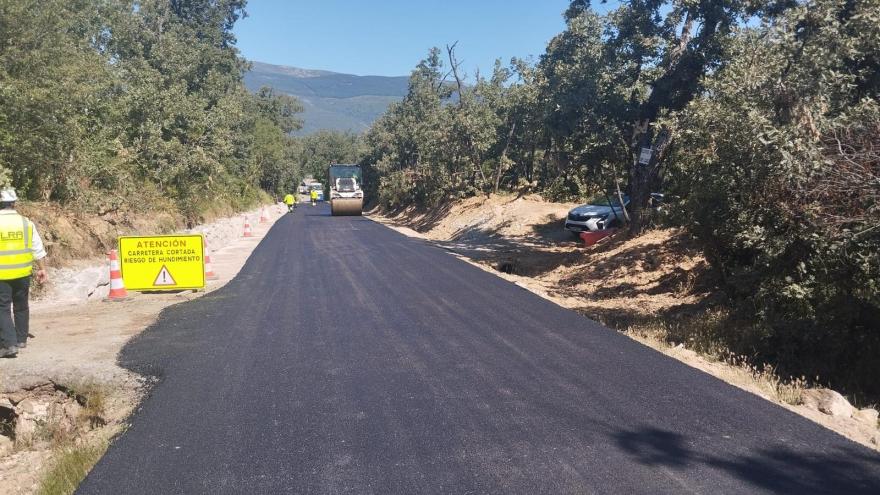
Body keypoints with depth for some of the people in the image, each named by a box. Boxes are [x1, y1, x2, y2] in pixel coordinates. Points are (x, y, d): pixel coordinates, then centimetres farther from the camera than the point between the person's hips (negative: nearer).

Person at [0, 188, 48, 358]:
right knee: (21, 306, 18)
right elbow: (37, 249, 4)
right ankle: (21, 339, 27)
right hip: (23, 273, 4)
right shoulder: (26, 223, 0)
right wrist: (41, 269, 14)